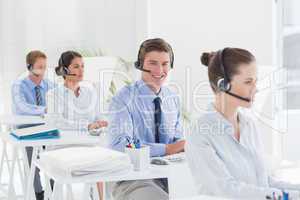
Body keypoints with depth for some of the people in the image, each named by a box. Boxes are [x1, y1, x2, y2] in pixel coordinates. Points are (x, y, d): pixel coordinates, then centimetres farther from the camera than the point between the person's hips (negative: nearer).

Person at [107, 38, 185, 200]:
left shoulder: (173, 99, 10)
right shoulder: (124, 98, -9)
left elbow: (177, 140, 14)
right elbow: (119, 145, -20)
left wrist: (185, 146, -10)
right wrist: (167, 149, -23)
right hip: (133, 179, -5)